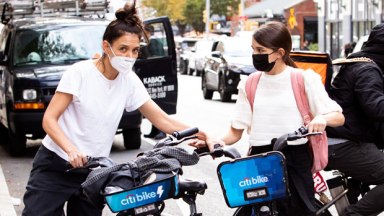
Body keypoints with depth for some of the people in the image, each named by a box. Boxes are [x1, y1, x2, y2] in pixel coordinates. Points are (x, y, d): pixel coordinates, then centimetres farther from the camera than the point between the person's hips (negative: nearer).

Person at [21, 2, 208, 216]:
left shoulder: (130, 81, -1)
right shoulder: (80, 72, -14)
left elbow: (163, 120, -1)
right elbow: (49, 119, -16)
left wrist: (205, 136, -13)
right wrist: (71, 150, -33)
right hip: (55, 166, -4)